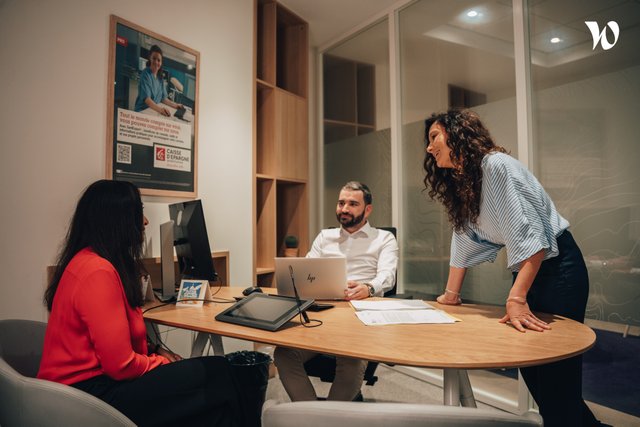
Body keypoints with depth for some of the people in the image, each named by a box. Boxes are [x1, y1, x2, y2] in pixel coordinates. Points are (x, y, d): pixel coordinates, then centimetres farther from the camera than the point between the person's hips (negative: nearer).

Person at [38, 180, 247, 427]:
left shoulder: (88, 260, 10)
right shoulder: (98, 272, -22)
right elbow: (121, 365, -21)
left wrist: (154, 351, 5)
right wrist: (164, 362, -5)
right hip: (90, 394, -9)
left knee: (209, 370, -2)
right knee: (217, 375, -13)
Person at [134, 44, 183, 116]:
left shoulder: (160, 76, 10)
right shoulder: (145, 74, -12)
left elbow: (163, 98, 17)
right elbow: (146, 98, -24)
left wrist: (175, 105, 3)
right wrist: (159, 109, -40)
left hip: (153, 112, 7)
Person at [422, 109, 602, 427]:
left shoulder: (496, 165, -20)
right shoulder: (460, 184, 6)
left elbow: (528, 234, -26)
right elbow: (464, 240, 9)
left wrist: (516, 299, -31)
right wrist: (451, 294, 10)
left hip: (557, 267, -8)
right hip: (524, 271, 8)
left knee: (557, 370, -4)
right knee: (530, 365, 13)